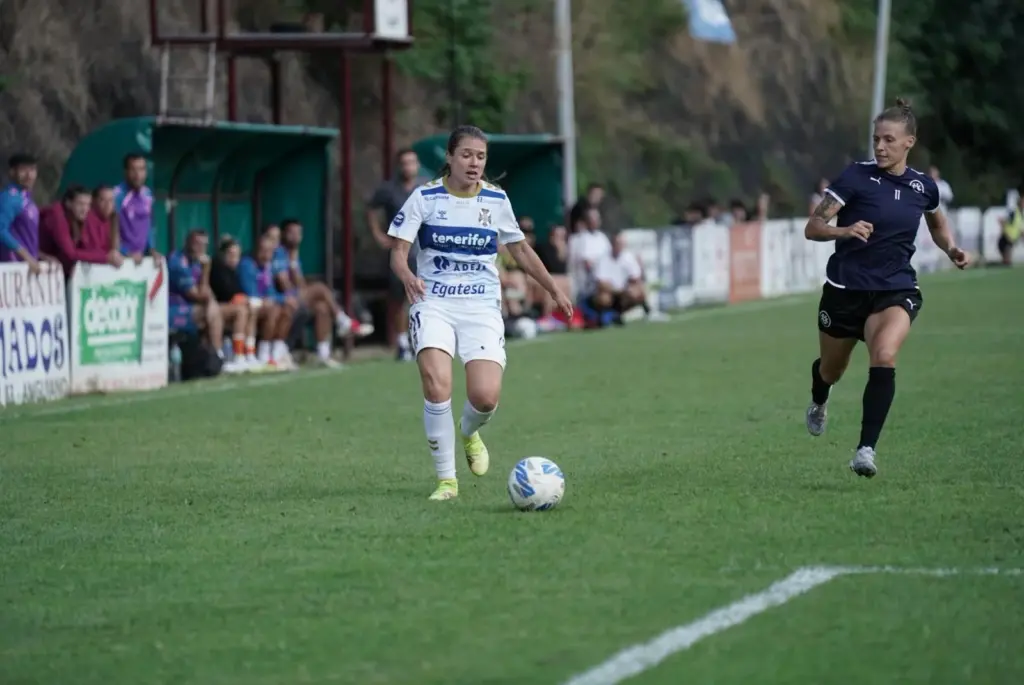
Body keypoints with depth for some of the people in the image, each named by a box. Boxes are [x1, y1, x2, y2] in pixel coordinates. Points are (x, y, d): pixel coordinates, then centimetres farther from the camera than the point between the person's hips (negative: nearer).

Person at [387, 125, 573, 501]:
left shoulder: (496, 200, 5)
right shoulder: (425, 197, -3)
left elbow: (520, 250, 18)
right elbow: (398, 251, -5)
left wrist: (554, 290, 18)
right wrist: (407, 275, -27)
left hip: (482, 305, 2)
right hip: (433, 302, -2)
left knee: (485, 396, -17)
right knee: (436, 384, -24)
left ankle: (469, 432, 23)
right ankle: (446, 479, -10)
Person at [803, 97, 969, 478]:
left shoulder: (923, 187, -1)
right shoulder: (857, 177, -12)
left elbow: (937, 223, 23)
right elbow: (813, 228, -16)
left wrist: (951, 249, 3)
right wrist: (844, 230, -35)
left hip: (895, 290, 1)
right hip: (845, 287, -1)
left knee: (884, 355, -28)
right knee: (832, 369, 18)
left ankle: (866, 450, -28)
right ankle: (819, 403, 58)